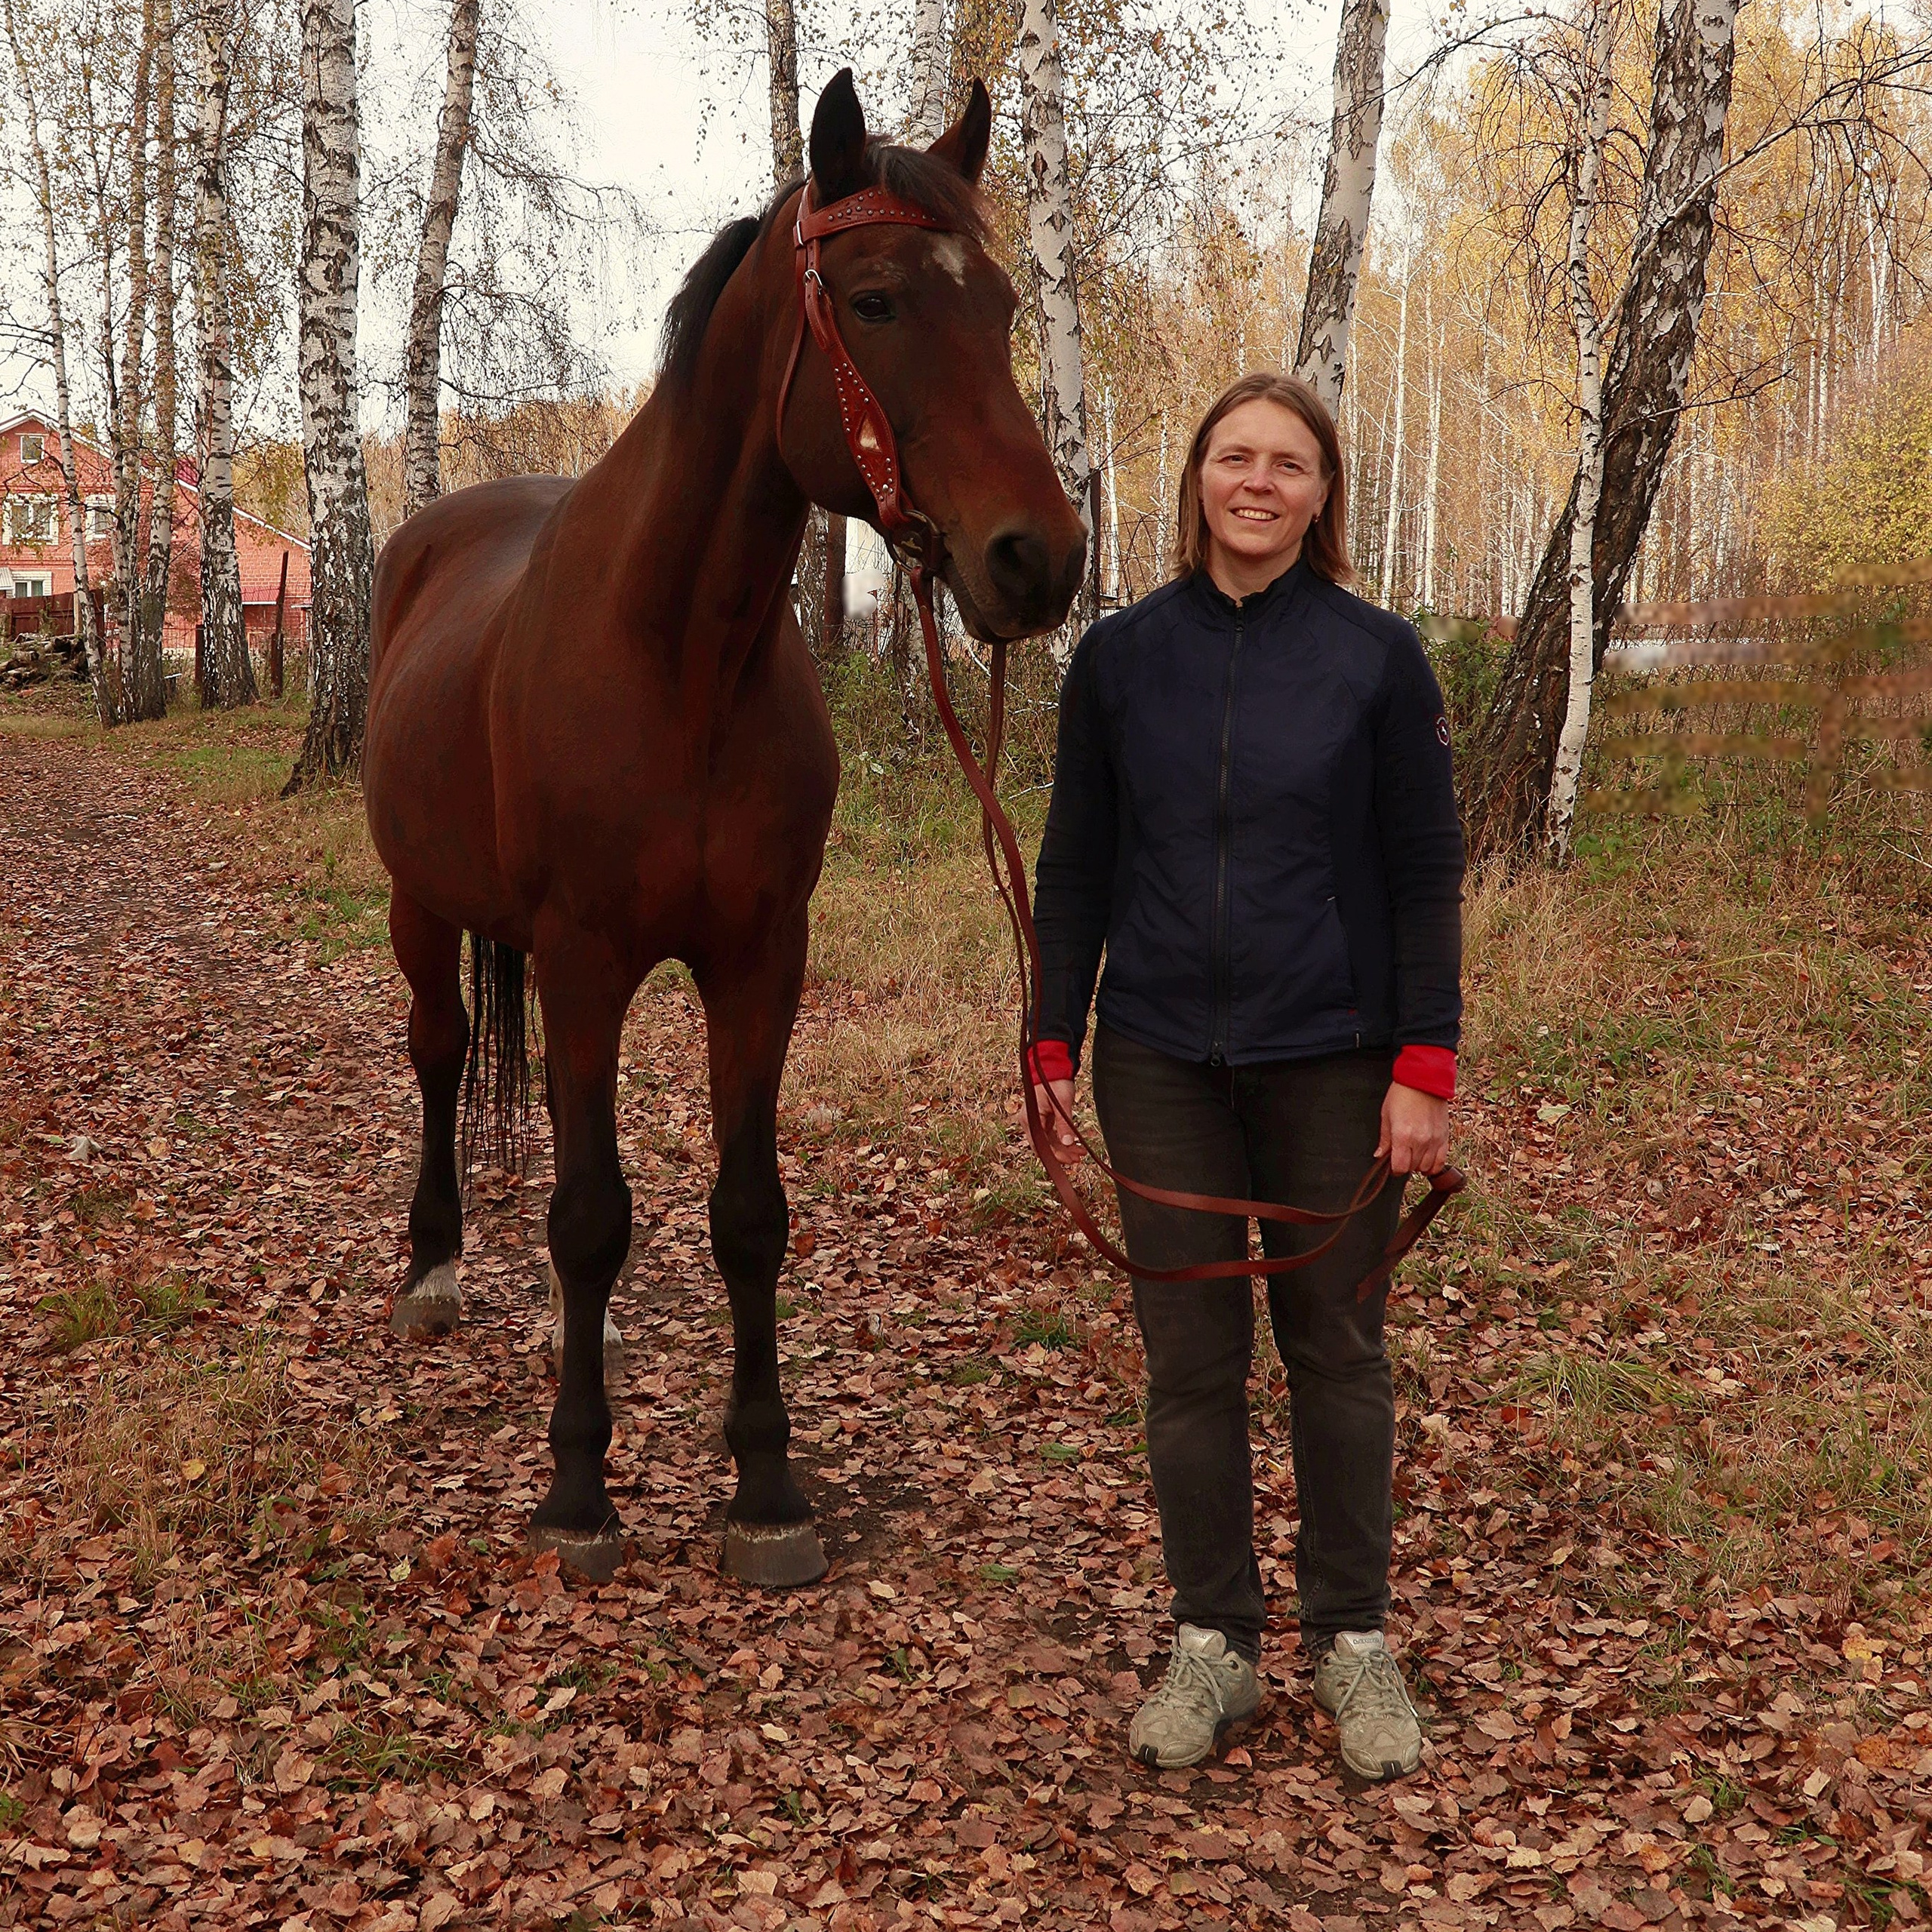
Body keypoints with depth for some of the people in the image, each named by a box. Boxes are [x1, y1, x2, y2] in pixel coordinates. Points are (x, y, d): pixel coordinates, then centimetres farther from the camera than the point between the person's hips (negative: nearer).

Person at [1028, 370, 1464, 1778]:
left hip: (1332, 1064, -1)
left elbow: (1426, 872, -3)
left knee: (1337, 1352, 11)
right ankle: (1215, 1644, 23)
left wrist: (1427, 1065, -9)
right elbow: (1074, 867, 6)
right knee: (1190, 1360, 8)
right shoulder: (1121, 657, 2)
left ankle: (1356, 1638, 26)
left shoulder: (1378, 657, -3)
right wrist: (1054, 1041, 1)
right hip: (1162, 1065, 2)